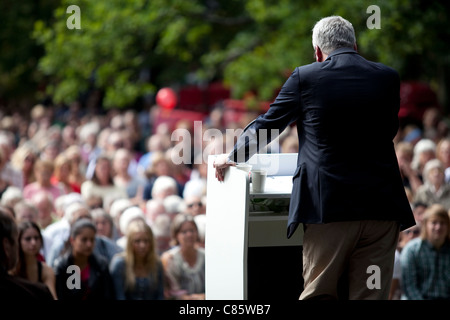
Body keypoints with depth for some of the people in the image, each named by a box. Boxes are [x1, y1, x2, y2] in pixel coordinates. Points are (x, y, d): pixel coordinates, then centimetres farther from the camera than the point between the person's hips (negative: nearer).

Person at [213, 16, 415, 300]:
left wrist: (233, 157, 28)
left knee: (319, 293, 6)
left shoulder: (305, 77, 0)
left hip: (328, 206, -2)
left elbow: (267, 125, 11)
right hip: (381, 206, 2)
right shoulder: (388, 77, 6)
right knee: (372, 294, 3)